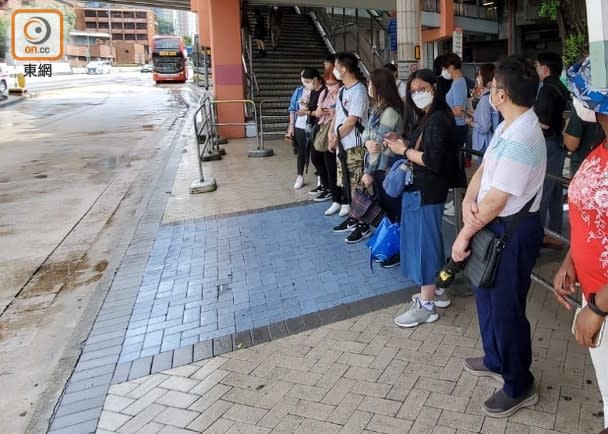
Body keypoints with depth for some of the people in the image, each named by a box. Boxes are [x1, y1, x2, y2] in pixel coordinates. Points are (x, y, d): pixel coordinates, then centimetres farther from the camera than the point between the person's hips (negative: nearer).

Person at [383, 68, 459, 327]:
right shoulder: (427, 119, 13)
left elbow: (433, 160, -25)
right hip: (418, 188, 10)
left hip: (426, 191, -10)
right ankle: (436, 291, 31)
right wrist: (402, 146, -1)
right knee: (425, 240, 17)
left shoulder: (438, 120, -17)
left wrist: (404, 151, -15)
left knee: (424, 242, -3)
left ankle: (426, 305, 7)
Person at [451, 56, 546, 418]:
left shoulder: (521, 141, -28)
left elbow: (495, 202, -24)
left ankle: (519, 387, 26)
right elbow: (484, 169, 7)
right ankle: (496, 360, 46)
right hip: (496, 225, 10)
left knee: (505, 307, 5)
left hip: (512, 231, -10)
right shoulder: (508, 127, 5)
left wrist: (464, 235, -13)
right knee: (488, 295, 24)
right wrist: (468, 202, -12)